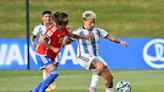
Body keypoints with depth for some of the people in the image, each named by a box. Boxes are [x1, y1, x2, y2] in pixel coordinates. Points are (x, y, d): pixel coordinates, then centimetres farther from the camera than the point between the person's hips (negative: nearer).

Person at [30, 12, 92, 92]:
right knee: (54, 73, -22)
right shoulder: (53, 29, -23)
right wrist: (53, 48, -28)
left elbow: (71, 35, 23)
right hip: (43, 54, -9)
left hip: (50, 56, 9)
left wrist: (84, 37, 19)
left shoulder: (64, 29, 3)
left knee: (52, 76, 8)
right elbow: (41, 40, -29)